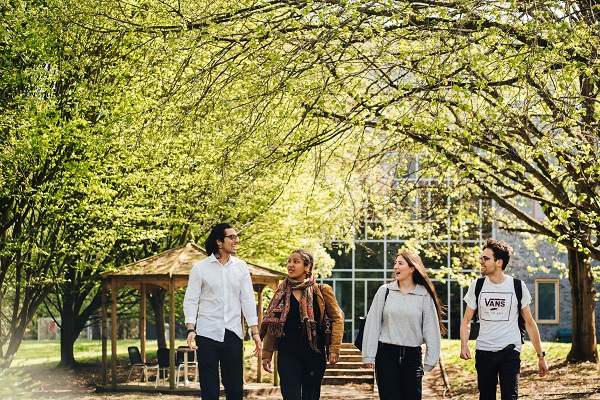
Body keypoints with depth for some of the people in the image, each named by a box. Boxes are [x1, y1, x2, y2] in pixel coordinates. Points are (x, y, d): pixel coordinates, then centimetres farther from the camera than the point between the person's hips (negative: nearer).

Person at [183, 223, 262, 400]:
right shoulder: (200, 268, 0)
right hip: (207, 334, -2)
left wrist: (255, 332, 2)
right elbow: (190, 301, -1)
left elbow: (248, 300, 8)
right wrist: (190, 329, -14)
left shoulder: (241, 267, 8)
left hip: (233, 334, 2)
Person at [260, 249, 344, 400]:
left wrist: (334, 349, -7)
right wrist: (267, 354, 6)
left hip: (314, 354, 0)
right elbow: (272, 325, 10)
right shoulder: (282, 293, 7)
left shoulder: (322, 291, 1)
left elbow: (337, 319, 2)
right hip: (288, 354, 1)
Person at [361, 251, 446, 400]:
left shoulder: (424, 296, 1)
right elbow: (373, 324, 2)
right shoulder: (385, 291, 2)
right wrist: (369, 355, -2)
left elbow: (431, 328, 2)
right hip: (386, 354, 0)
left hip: (412, 355, 0)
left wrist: (430, 360, -1)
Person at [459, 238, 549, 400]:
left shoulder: (518, 287, -1)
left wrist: (541, 356, 5)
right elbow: (466, 320, 7)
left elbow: (529, 323, 6)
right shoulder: (476, 286, 4)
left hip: (510, 351, -2)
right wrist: (464, 346, -12)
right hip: (483, 352, 2)